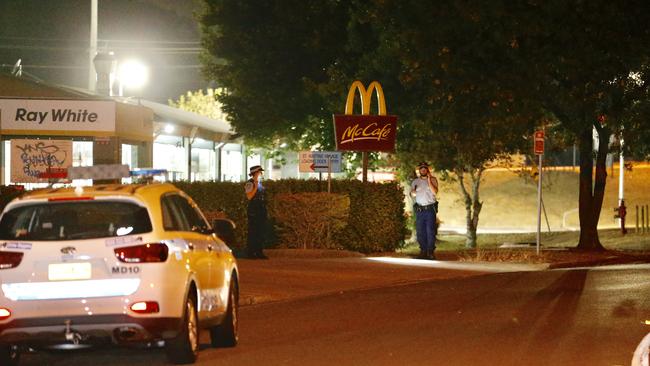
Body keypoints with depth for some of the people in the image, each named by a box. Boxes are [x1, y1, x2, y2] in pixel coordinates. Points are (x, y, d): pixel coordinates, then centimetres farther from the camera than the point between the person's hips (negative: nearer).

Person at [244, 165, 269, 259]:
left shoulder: (259, 183, 17)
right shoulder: (250, 183, -8)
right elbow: (249, 196, -19)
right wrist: (255, 187, -23)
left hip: (261, 210, 8)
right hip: (253, 211, -8)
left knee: (260, 232, 7)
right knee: (253, 232, -7)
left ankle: (259, 252, 11)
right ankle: (250, 252, -4)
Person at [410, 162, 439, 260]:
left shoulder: (433, 180, 4)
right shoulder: (415, 181, 13)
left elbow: (435, 192, -9)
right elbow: (412, 194, 11)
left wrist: (429, 181, -15)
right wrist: (413, 192, -11)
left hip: (430, 208, -3)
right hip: (419, 209, 3)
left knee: (430, 231, -8)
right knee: (420, 231, 1)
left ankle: (431, 251, -7)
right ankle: (423, 251, 8)